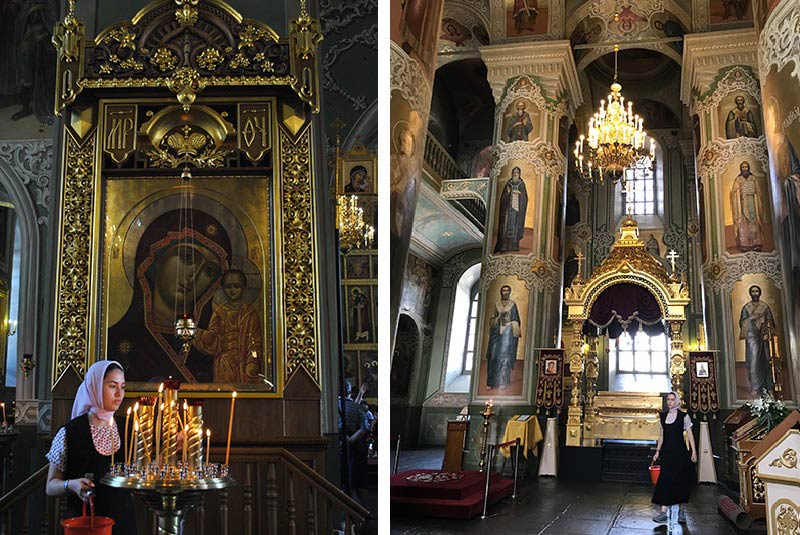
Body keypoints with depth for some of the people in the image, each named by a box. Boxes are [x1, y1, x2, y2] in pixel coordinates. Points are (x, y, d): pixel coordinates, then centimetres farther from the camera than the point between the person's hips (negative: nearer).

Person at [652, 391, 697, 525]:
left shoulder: (684, 416, -1)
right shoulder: (663, 416, 11)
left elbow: (689, 434, -2)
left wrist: (693, 451, -8)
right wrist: (657, 451, 13)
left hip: (680, 451, -3)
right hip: (667, 452, 3)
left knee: (681, 481, 2)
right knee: (665, 480, -3)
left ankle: (681, 511, 14)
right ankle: (663, 512, -5)